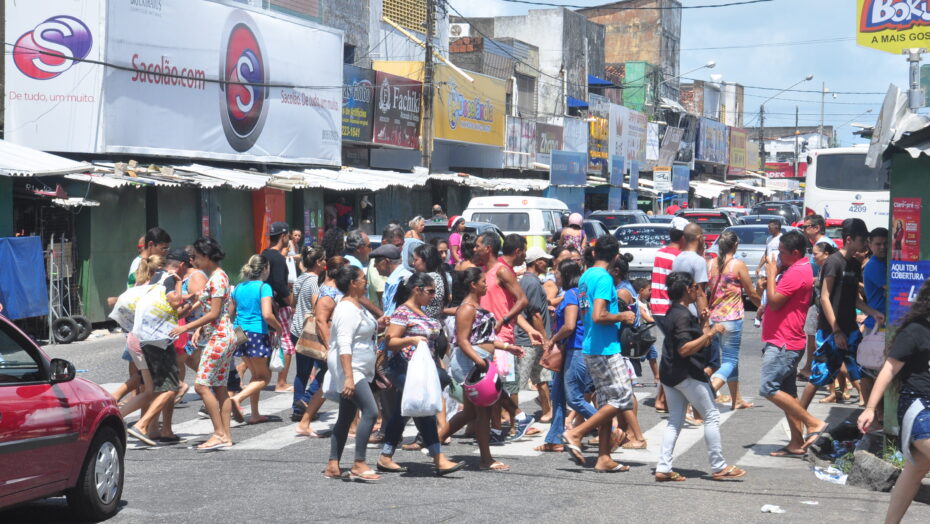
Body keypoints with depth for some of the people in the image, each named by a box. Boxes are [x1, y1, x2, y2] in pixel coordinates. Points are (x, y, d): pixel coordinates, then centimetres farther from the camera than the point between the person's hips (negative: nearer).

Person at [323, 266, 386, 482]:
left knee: (346, 417, 10)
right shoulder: (347, 309, -17)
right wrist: (348, 377, -30)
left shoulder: (357, 306, 15)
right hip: (349, 369, -11)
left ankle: (333, 466, 12)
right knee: (370, 412, -17)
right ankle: (359, 465, -16)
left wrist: (377, 327, 11)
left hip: (358, 371, 11)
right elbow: (344, 345, -24)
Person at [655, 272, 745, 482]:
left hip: (669, 374, 10)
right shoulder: (683, 316, -18)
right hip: (687, 375, -10)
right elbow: (684, 349, -27)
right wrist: (710, 334, -26)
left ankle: (663, 468, 4)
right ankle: (718, 467, 5)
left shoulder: (673, 312, 13)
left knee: (675, 421, 10)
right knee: (712, 416, 1)